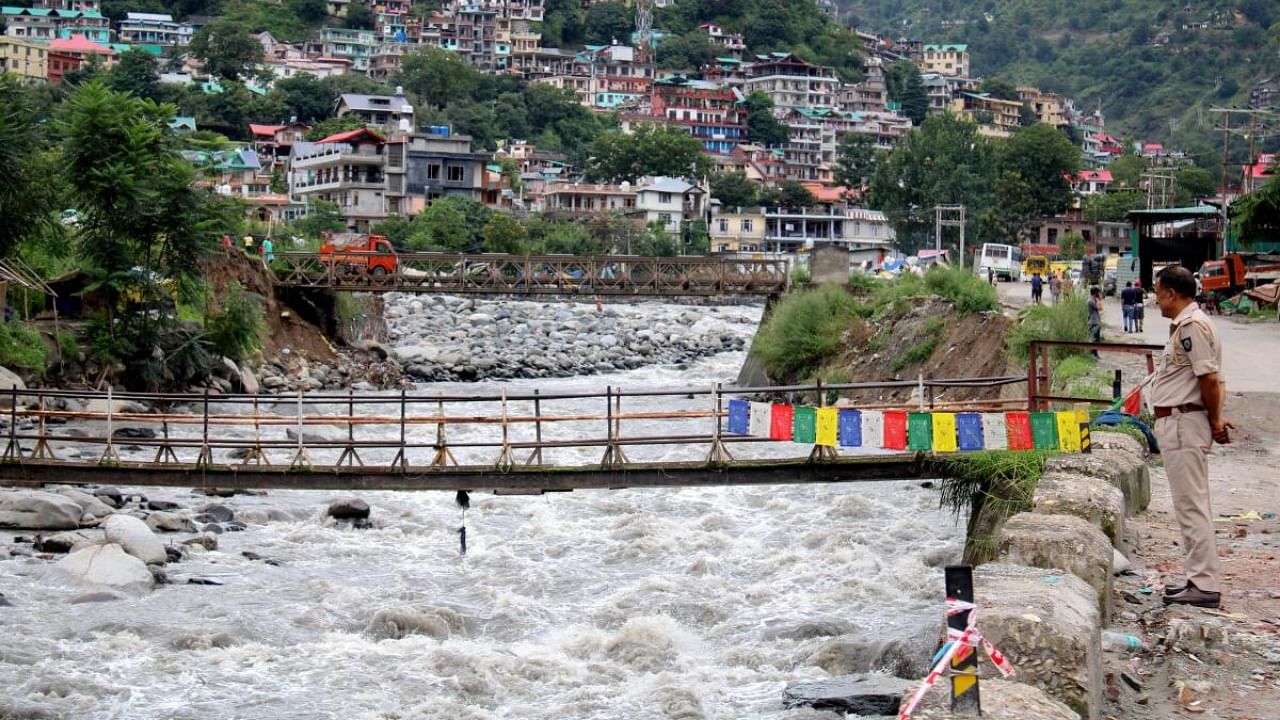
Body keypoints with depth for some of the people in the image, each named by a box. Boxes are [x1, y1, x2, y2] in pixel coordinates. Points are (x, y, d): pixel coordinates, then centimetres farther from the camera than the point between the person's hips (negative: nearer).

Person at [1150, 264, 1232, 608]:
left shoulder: (1193, 325, -17)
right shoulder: (1184, 325, 17)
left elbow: (1209, 378, -21)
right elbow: (1209, 379, 19)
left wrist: (1214, 421, -11)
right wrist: (1214, 419, 11)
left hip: (1184, 423, -11)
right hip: (1176, 423, 11)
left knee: (1192, 504, -8)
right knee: (1190, 503, 16)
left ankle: (1205, 585, -6)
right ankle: (1201, 577, 24)